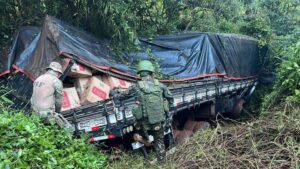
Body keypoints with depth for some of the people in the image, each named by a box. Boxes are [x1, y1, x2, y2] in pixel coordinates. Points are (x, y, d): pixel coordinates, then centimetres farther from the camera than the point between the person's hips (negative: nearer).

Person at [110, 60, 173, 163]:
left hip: (145, 123, -3)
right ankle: (161, 160, 35)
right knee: (159, 141, 23)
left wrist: (115, 95, 30)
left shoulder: (136, 87, -7)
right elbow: (170, 98, 8)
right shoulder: (159, 85, -2)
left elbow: (123, 95, 9)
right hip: (159, 121, 3)